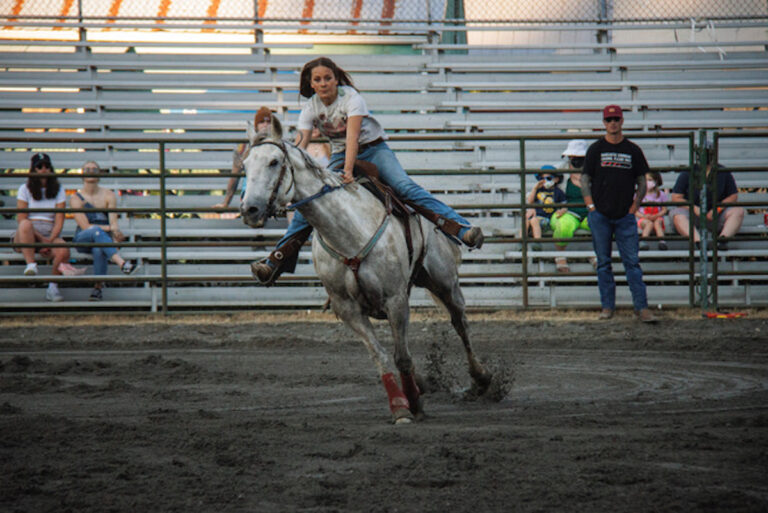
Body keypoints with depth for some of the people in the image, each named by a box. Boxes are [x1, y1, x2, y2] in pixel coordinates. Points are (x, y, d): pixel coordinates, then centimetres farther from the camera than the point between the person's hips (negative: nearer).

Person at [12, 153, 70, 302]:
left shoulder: (58, 190, 10)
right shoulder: (25, 189, 5)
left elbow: (59, 221, 2)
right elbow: (21, 219, -5)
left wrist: (50, 241, -16)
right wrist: (41, 238, -15)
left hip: (50, 235, 1)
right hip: (26, 238, -1)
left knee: (64, 251, -32)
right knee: (26, 225, -38)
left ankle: (53, 286, -15)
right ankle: (31, 265, -39)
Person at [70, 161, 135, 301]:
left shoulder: (108, 195, 7)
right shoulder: (76, 198, 2)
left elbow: (113, 222, -5)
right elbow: (85, 226, -9)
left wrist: (115, 241, -24)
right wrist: (109, 228, -18)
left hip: (104, 238, 1)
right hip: (83, 240, -1)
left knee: (99, 250, -37)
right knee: (97, 231, -38)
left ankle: (98, 288, -34)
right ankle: (120, 262, -57)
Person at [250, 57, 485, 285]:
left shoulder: (350, 97, -21)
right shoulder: (310, 109, -9)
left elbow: (352, 136, -33)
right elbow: (300, 145, -18)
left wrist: (348, 171, -46)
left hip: (373, 149, -4)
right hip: (339, 157, 4)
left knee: (405, 187, -26)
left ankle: (462, 229, -37)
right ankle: (276, 261, -6)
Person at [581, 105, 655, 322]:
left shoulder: (633, 150, 8)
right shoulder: (596, 149, 5)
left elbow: (641, 182, 12)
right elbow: (585, 179, 5)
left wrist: (635, 205, 1)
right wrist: (591, 206, -5)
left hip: (625, 215, 0)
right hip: (600, 215, 0)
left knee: (632, 262, -4)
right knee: (603, 262, 4)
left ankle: (641, 307, -7)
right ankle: (607, 306, 11)